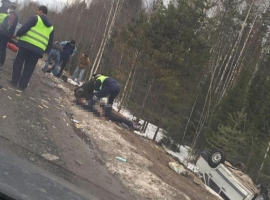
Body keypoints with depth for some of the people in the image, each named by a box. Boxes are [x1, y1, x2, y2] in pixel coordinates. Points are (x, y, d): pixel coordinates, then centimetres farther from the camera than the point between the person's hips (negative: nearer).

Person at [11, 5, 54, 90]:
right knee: (29, 69, 13)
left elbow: (24, 28, -9)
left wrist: (17, 34, 7)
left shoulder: (35, 18, 2)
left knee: (18, 63, 12)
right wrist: (44, 50, 26)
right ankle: (22, 85, 12)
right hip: (38, 50, 4)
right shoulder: (50, 27, 19)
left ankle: (15, 81, 11)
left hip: (26, 44, -4)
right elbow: (50, 43, 20)